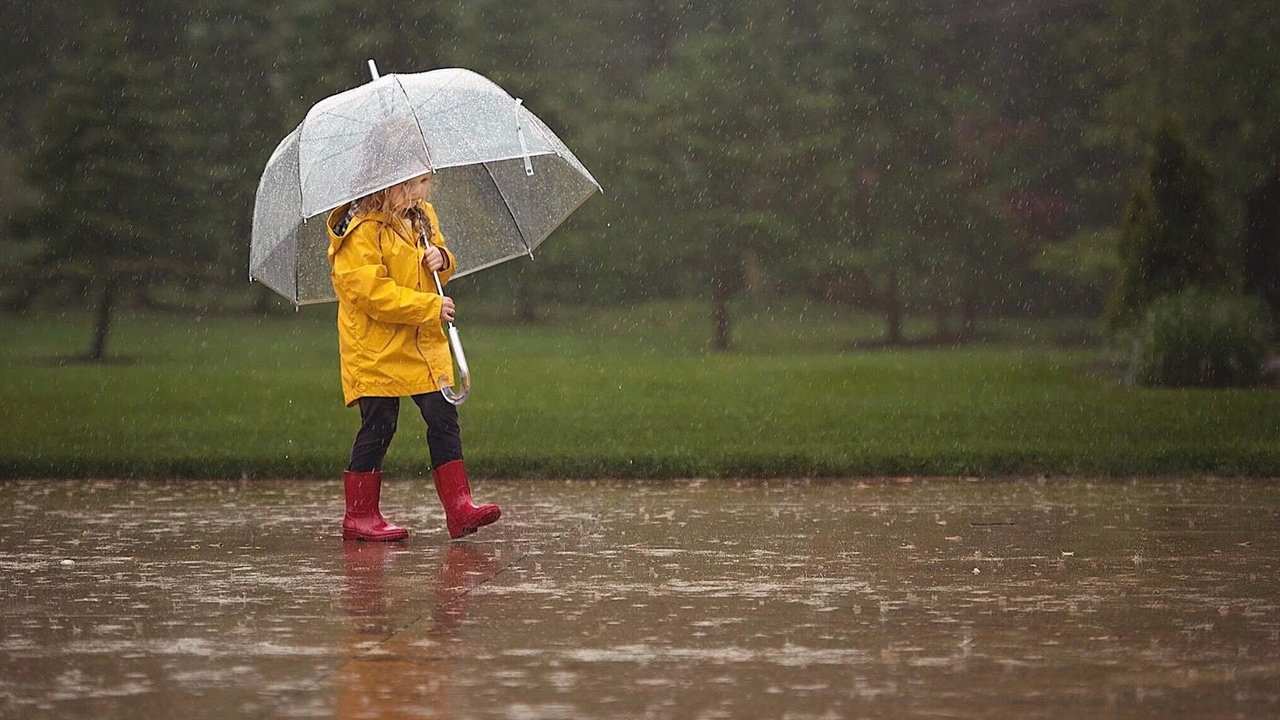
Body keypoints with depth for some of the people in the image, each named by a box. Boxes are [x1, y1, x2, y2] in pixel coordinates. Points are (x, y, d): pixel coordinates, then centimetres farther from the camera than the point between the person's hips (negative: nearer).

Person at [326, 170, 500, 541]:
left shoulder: (422, 216, 10)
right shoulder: (363, 231, -15)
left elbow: (438, 254, 24)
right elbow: (371, 291, -21)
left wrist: (441, 259, -2)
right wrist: (431, 306, -22)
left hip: (425, 344, 7)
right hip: (377, 351, -7)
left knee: (443, 419, 0)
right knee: (378, 427, -3)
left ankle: (459, 507, 0)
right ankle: (359, 515, 8)